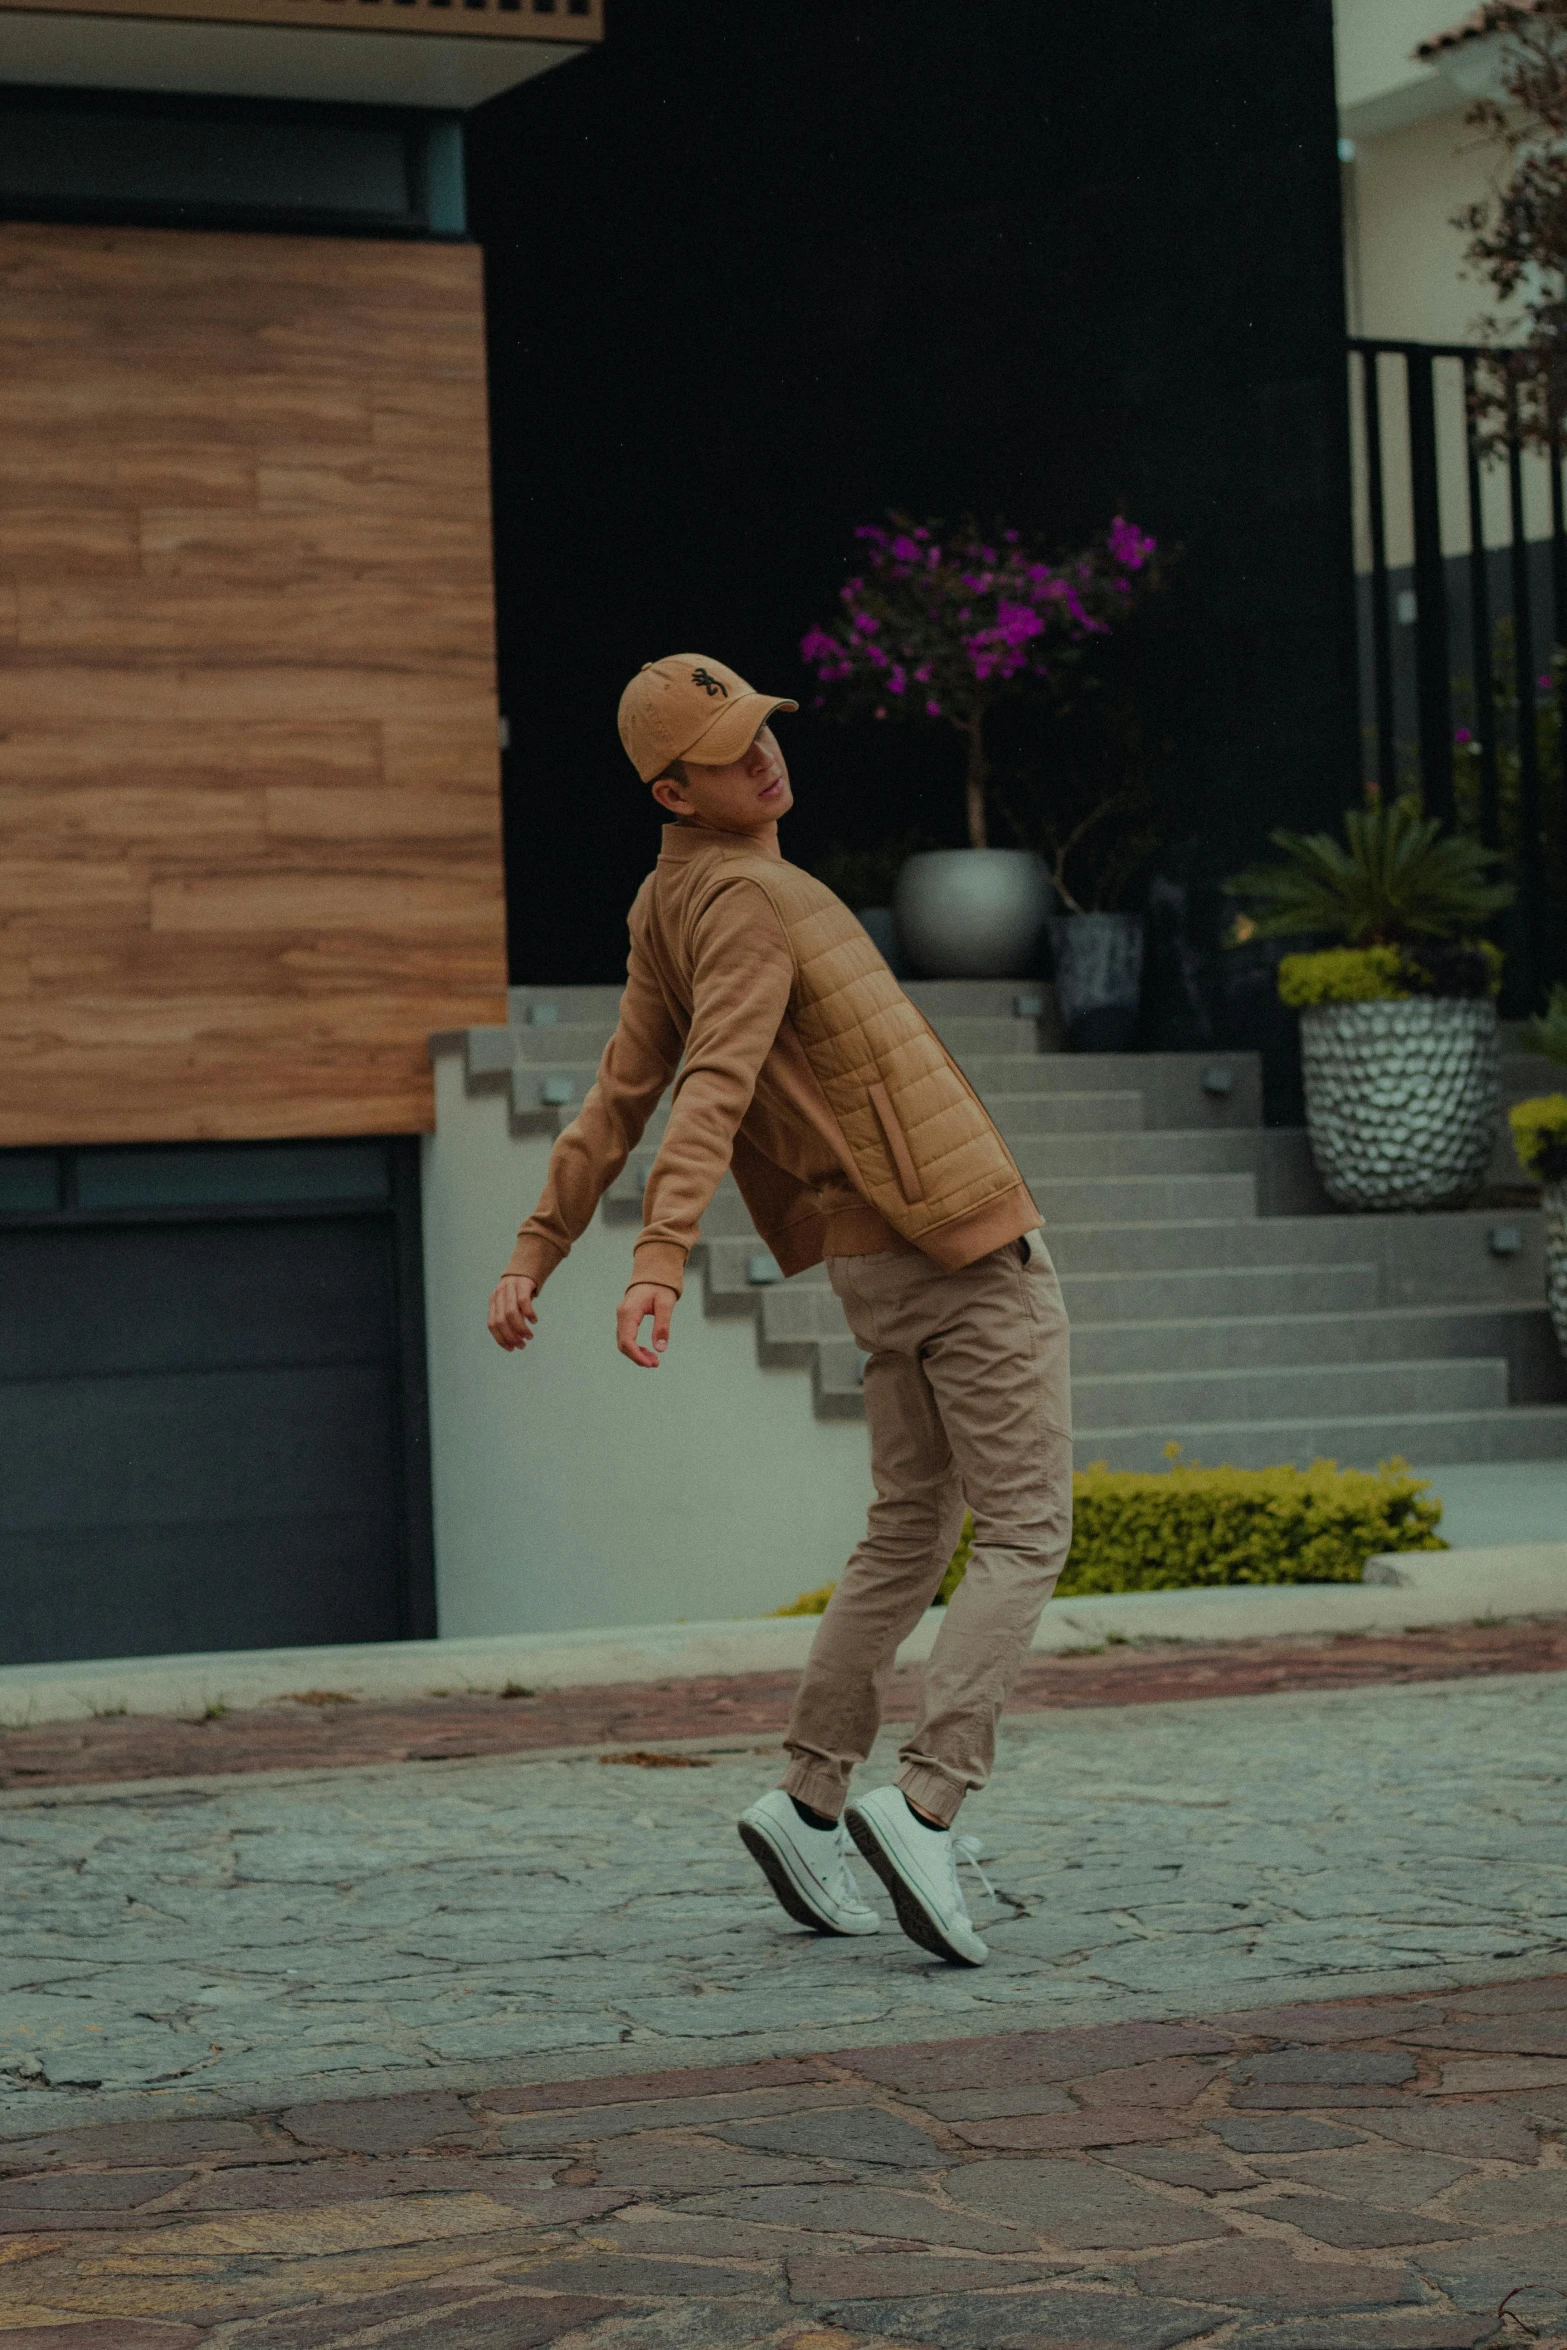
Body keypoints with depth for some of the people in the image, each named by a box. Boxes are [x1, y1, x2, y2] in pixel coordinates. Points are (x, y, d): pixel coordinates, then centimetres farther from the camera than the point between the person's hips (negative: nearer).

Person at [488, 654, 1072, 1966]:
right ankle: (927, 1807, -17)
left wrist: (536, 1257, 10)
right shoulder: (747, 900, -17)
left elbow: (616, 1101, 11)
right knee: (1024, 1539, -6)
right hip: (966, 1241, -9)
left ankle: (811, 1805, 15)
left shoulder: (677, 909, 12)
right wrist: (661, 1260, -41)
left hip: (884, 1262, 9)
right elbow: (711, 1095, -31)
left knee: (911, 1533, 16)